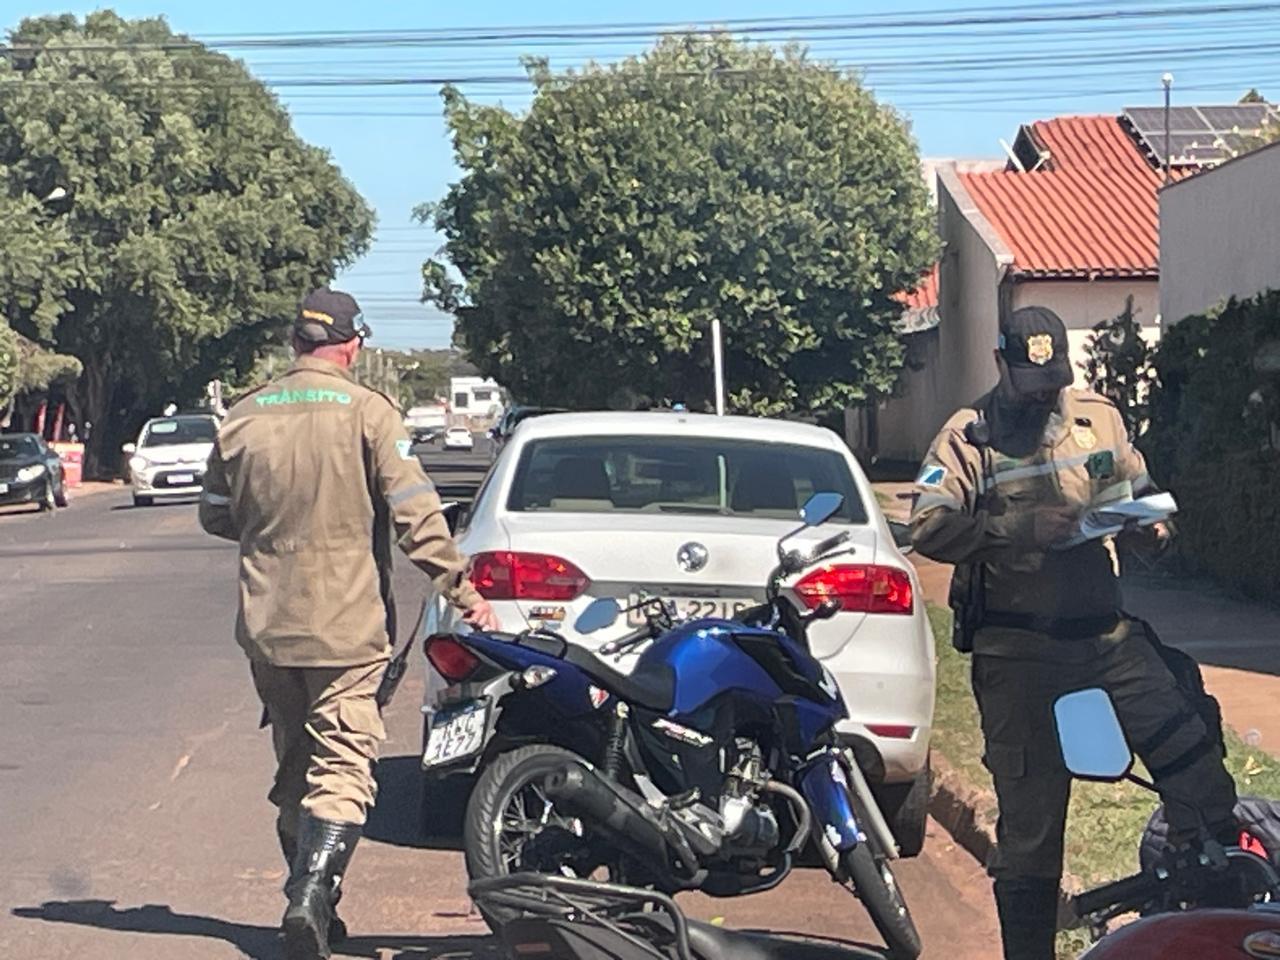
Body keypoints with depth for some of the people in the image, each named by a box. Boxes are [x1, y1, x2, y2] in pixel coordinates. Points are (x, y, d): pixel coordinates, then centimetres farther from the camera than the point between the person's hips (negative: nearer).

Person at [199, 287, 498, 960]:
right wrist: (462, 590, -7)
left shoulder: (244, 416, 4)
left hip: (267, 627, 5)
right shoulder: (368, 412, -8)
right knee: (343, 766, -5)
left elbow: (214, 514, 13)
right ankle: (311, 895, -23)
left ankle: (311, 904, 24)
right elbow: (415, 515, -13)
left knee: (294, 768, 17)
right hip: (346, 628, -4)